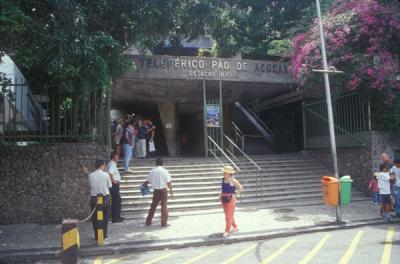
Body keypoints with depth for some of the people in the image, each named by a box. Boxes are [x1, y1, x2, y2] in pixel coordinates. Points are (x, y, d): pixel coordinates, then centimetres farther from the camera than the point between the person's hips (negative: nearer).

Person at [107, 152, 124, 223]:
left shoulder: (112, 164, 14)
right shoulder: (112, 165, -17)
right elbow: (110, 173, -34)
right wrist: (113, 180, -23)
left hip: (115, 185, 11)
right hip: (114, 185, -11)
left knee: (116, 201, 16)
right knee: (116, 202, -6)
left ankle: (116, 217, 25)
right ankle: (115, 218, -1)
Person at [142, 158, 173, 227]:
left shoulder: (152, 171, -2)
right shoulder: (165, 171, -9)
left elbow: (148, 181, 6)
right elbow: (168, 182, -11)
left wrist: (144, 184, 28)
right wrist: (171, 191, 1)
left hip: (156, 191, 3)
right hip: (163, 190, -3)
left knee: (153, 206, 15)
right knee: (164, 207, 4)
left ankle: (148, 221, 22)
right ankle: (163, 223, 6)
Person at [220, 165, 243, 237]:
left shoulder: (233, 181, -15)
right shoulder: (223, 179, 3)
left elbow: (240, 188, -7)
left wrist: (235, 194, -8)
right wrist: (221, 195, 8)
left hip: (230, 199, -7)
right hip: (224, 199, 7)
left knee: (229, 216, -2)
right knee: (228, 215, 17)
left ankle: (227, 231, 6)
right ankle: (235, 227, 35)